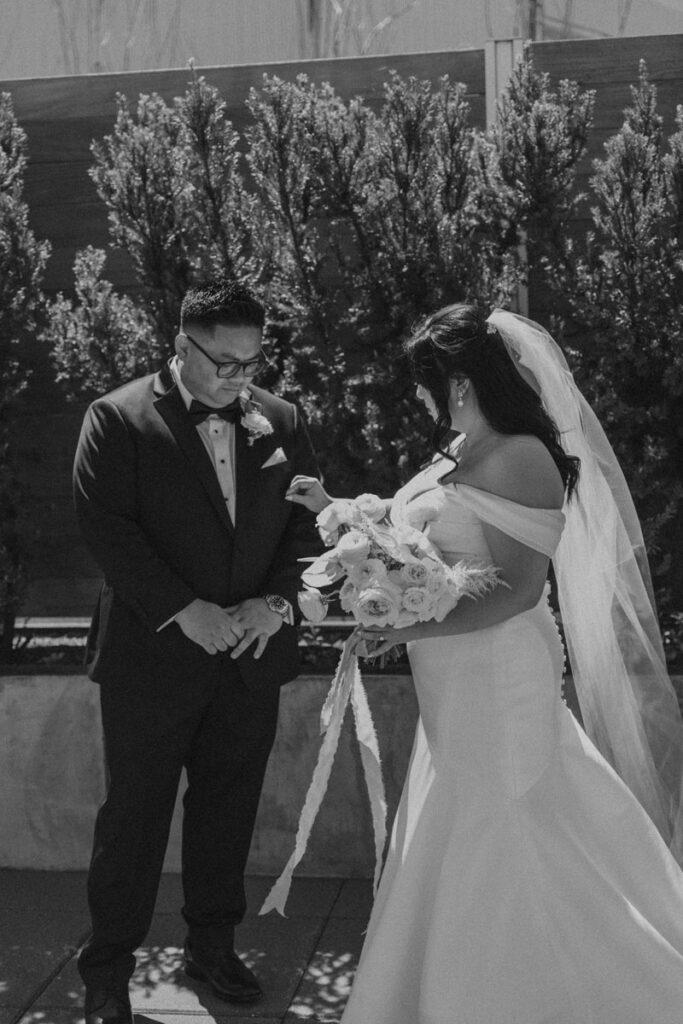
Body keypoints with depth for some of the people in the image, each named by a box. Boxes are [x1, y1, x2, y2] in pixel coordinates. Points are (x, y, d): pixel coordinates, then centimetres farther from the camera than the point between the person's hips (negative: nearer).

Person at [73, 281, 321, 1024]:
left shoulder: (281, 422, 6)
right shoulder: (118, 418, -6)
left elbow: (310, 521, 6)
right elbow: (104, 525, -13)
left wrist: (277, 601, -11)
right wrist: (183, 612, -19)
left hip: (251, 656, 4)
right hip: (152, 656, -4)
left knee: (228, 812, 14)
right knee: (134, 816, 5)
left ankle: (212, 946, 32)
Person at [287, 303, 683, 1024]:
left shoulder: (520, 460, -19)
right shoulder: (457, 455, 8)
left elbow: (518, 591, -22)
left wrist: (410, 628, -25)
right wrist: (335, 510, 15)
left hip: (499, 683, -9)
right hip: (457, 689, 9)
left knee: (493, 865, 3)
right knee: (454, 853, 18)